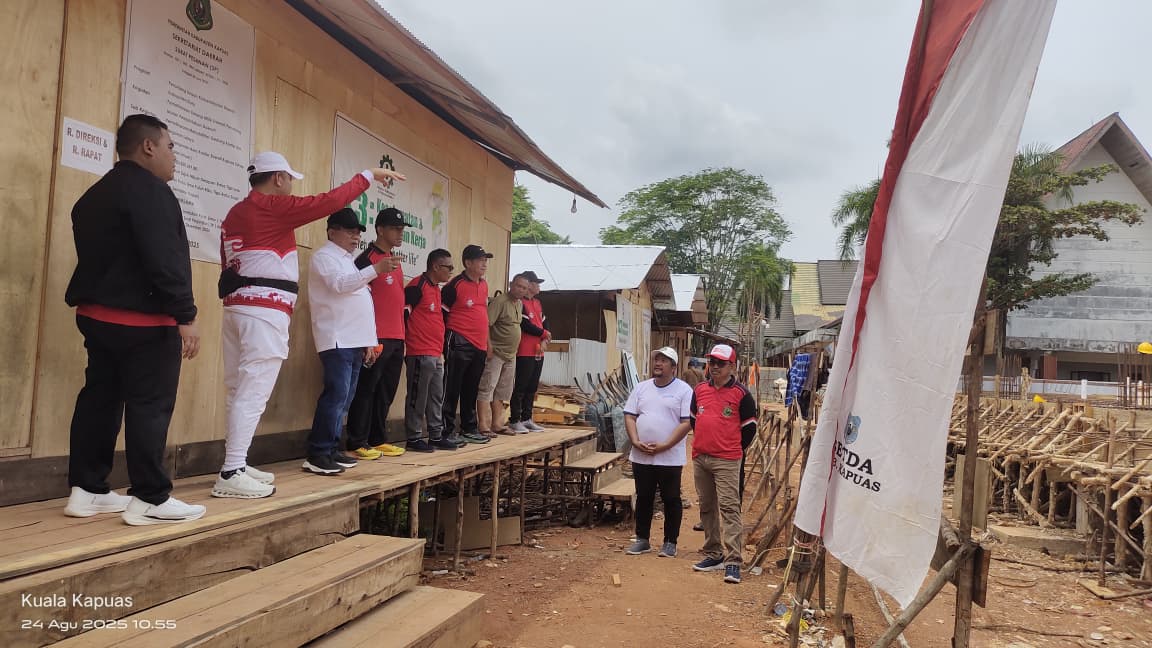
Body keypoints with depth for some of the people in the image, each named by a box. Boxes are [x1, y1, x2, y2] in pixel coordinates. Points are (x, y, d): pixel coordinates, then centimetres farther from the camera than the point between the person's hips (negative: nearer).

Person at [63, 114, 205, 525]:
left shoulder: (95, 195, 19)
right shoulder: (151, 191, -13)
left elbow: (98, 256, 21)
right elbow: (164, 260, -22)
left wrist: (93, 301, 24)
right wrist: (185, 315, -22)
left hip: (97, 313, 10)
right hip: (143, 319, -10)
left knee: (100, 399, 12)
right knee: (149, 405, -6)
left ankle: (86, 490, 17)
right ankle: (150, 499, -3)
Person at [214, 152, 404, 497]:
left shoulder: (235, 214, 19)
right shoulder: (273, 206, -8)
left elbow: (230, 267, 20)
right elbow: (329, 201, -11)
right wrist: (368, 176, 0)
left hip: (237, 307, 10)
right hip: (265, 311, -9)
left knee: (239, 391, 12)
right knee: (253, 392, -9)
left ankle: (236, 465, 18)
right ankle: (231, 474, -10)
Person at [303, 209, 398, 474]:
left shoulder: (348, 260, 24)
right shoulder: (325, 256, -2)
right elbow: (340, 284, -21)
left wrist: (369, 341, 17)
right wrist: (375, 269, -26)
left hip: (355, 341, 9)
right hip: (337, 340, -9)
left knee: (344, 398, 8)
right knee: (337, 395, -15)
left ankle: (330, 450, 13)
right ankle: (317, 455, -12)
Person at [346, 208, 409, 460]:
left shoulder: (395, 261, 18)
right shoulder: (367, 258, -7)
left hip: (397, 338, 8)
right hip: (376, 338, -8)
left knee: (386, 392, 11)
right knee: (366, 390, -3)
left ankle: (377, 440, 20)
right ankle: (357, 443, 3)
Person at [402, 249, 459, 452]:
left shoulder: (436, 289, 17)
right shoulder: (417, 286, -11)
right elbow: (402, 313, -15)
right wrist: (407, 342, -9)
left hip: (436, 354, 9)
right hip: (420, 354, -9)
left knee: (437, 397, 12)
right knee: (418, 397, -2)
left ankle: (437, 436, 20)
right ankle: (414, 438, 5)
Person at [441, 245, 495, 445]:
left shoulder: (484, 285, 13)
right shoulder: (455, 285, -10)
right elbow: (441, 313, -7)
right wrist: (448, 339, -6)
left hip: (479, 346, 8)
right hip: (459, 345, -8)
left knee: (471, 390, 14)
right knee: (452, 389, -3)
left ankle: (469, 429, 23)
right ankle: (446, 430, 3)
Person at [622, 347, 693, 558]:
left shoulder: (684, 390, -5)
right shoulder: (641, 388, 10)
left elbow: (687, 422, -12)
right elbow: (629, 416, 7)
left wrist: (664, 446, -18)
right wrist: (636, 442, -9)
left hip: (670, 458, -4)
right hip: (641, 457, 4)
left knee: (671, 500, 6)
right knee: (643, 498, 13)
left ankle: (670, 542, 17)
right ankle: (642, 540, 24)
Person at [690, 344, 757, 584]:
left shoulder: (741, 393, -5)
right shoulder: (700, 389, 10)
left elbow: (749, 427, 1)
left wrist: (733, 449, 5)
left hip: (726, 461, -6)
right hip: (699, 458, 6)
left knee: (729, 508, -11)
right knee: (707, 508, 13)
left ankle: (733, 561, -10)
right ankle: (713, 555, 24)